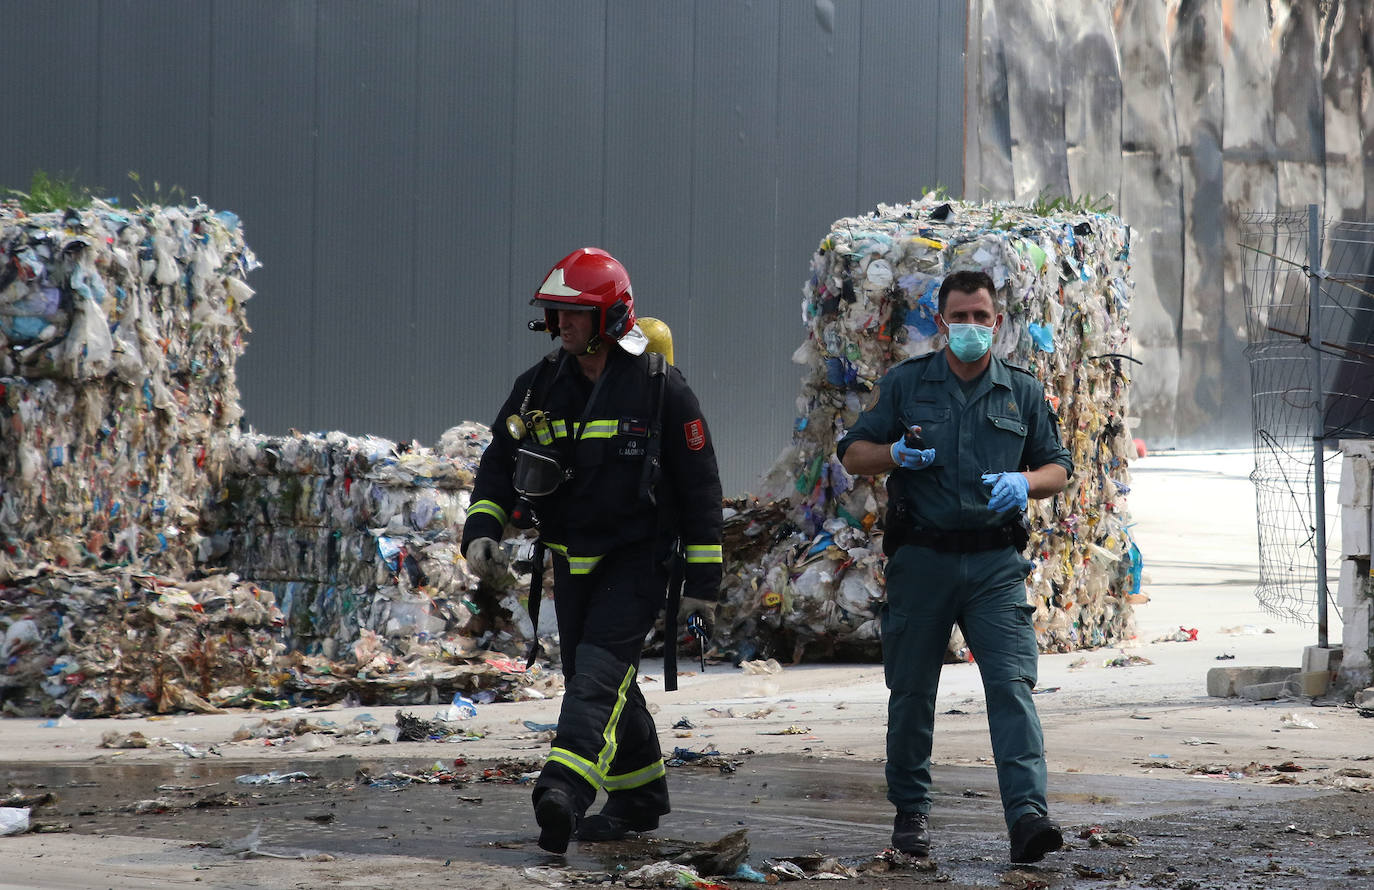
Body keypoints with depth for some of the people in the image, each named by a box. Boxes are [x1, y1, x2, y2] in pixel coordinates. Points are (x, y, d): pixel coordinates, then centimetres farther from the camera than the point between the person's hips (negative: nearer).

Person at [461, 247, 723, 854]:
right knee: (600, 683, 13)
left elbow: (700, 488, -6)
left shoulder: (658, 387, -10)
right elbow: (499, 462, 10)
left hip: (636, 559, -6)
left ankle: (562, 794, -38)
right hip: (571, 560, 6)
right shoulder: (542, 385, 4)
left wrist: (703, 584, -7)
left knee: (599, 671, -22)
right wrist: (481, 530, -9)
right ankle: (640, 799, 30)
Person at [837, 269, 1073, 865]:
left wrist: (1024, 483, -8)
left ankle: (1027, 815, -23)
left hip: (995, 564, 0)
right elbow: (852, 454, 9)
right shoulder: (905, 384, 7)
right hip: (921, 561, 0)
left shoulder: (1023, 393, 11)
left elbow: (1058, 467, 15)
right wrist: (893, 454, -14)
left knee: (1012, 685, -14)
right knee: (912, 691, 6)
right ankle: (911, 811, 21)